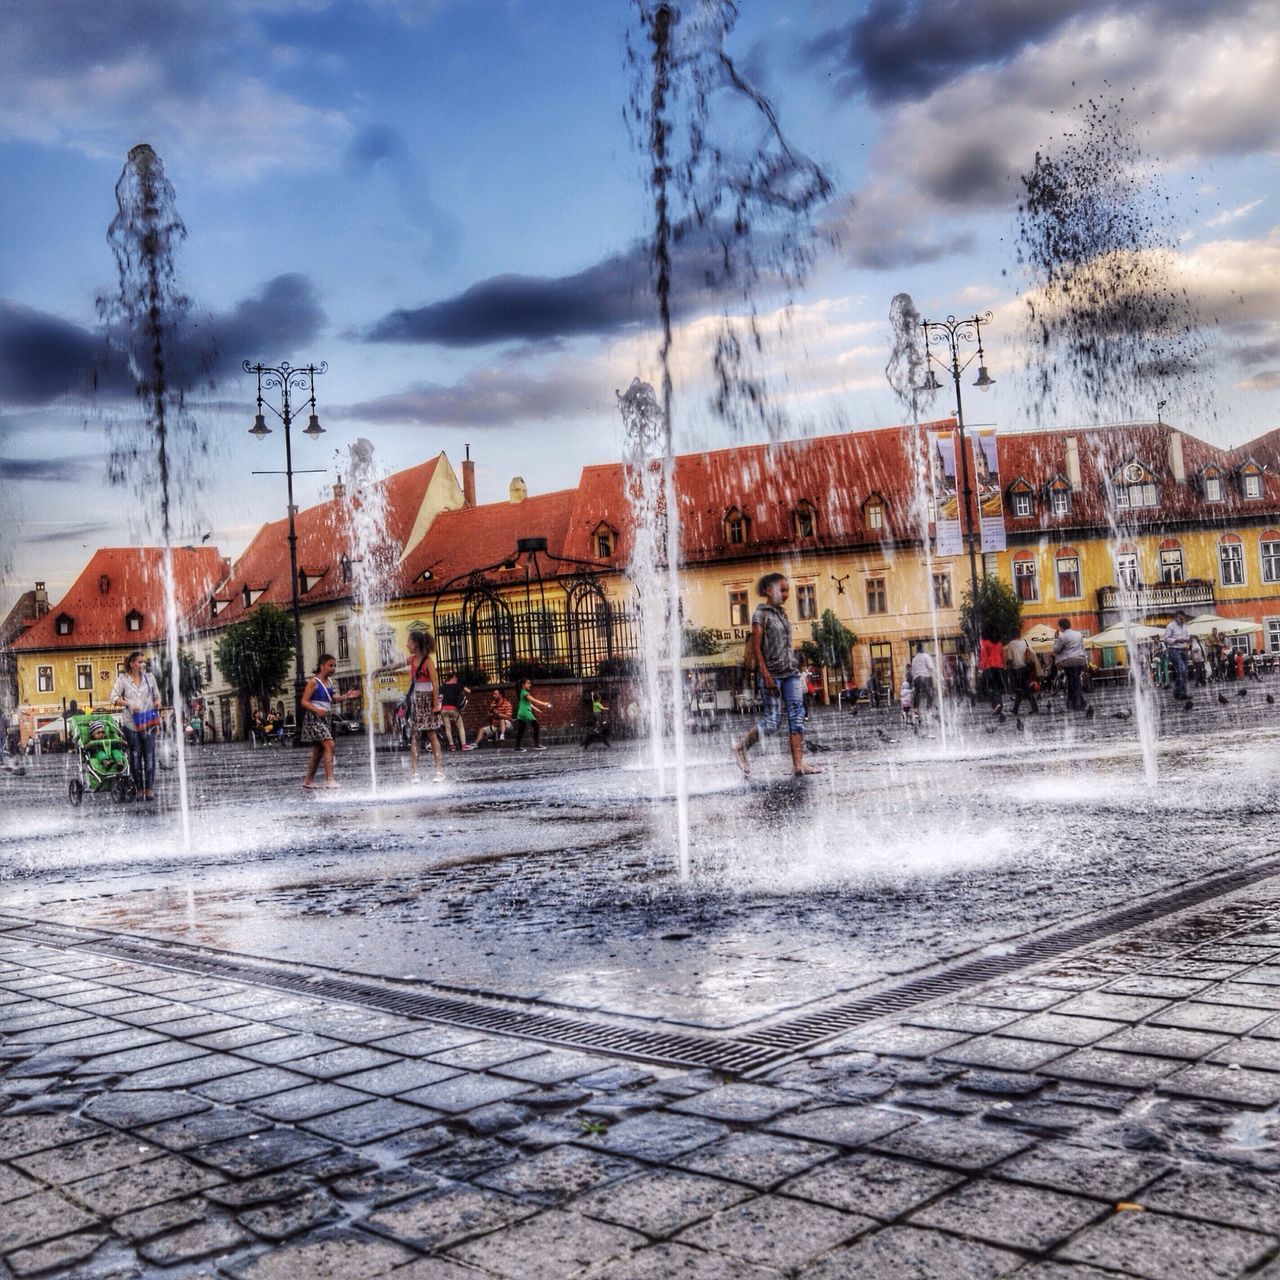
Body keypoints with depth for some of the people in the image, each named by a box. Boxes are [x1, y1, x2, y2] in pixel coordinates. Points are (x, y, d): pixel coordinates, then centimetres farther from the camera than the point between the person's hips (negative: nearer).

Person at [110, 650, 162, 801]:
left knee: (149, 756, -4)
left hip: (148, 724, 1)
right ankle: (139, 788, 11)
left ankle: (149, 789, 1)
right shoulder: (123, 679, 2)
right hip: (131, 724, -1)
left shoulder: (149, 677, 9)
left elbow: (156, 695, 18)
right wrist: (128, 704, -16)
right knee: (135, 757, 3)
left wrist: (157, 702, -4)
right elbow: (113, 697, -2)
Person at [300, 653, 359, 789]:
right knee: (329, 745, -21)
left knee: (318, 751, 12)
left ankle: (308, 781, 22)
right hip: (314, 718, -8)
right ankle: (329, 780, -26)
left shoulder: (329, 681, 11)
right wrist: (317, 710, -29)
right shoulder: (314, 682, -11)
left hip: (325, 719, 8)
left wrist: (345, 696, 9)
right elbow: (304, 701, -14)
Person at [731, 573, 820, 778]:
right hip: (772, 673, -7)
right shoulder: (761, 614, -6)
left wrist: (796, 670, 16)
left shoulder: (782, 612, 15)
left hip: (791, 672, 7)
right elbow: (756, 647, -11)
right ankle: (741, 747, 12)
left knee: (797, 715, -2)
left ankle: (798, 764, -3)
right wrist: (766, 676, -18)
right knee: (773, 720, -6)